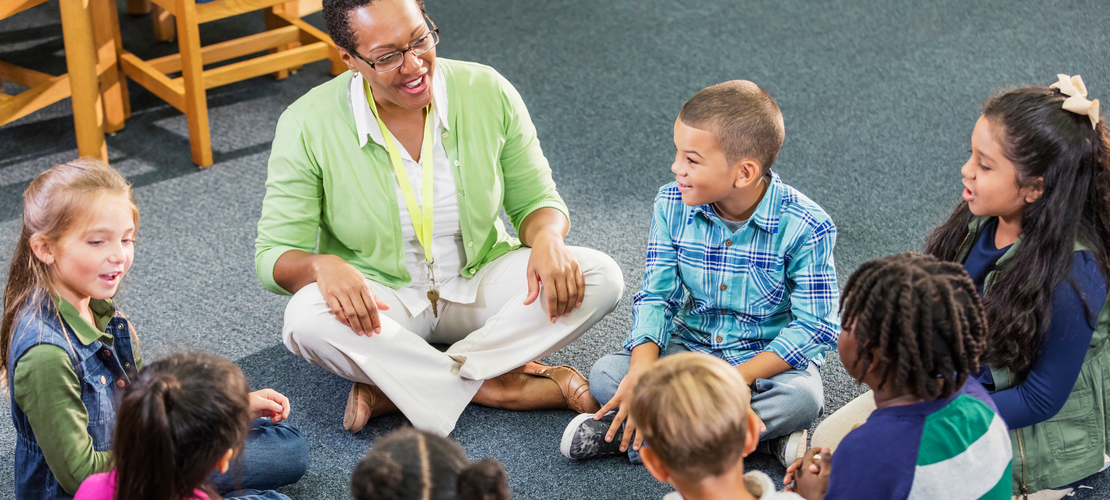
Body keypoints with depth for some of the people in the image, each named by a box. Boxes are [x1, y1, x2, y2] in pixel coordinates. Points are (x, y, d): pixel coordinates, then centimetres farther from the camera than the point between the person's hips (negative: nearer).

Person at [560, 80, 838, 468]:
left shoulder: (806, 227, -20)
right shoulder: (672, 206, -8)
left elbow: (814, 327, -19)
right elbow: (655, 296, -7)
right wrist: (643, 369, -26)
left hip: (772, 359, -3)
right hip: (689, 346, 3)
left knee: (802, 398, -36)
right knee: (606, 374, -20)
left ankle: (628, 434, -29)